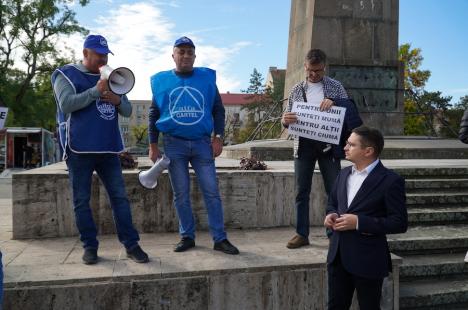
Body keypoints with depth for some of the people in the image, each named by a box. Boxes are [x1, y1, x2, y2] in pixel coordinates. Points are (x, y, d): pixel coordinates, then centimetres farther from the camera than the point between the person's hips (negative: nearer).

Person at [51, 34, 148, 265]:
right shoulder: (66, 74, 5)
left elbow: (127, 111, 16)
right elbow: (67, 103, -13)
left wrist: (117, 100, -6)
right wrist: (96, 91, -17)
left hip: (108, 148, 4)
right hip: (80, 149, -4)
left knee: (119, 196, 0)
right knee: (82, 200, 2)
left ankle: (131, 245, 4)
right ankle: (90, 246, 13)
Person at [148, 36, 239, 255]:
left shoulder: (207, 78, 5)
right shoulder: (161, 80, 7)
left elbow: (218, 110, 9)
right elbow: (154, 114, 11)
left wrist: (218, 137, -2)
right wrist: (153, 145, 5)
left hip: (202, 143, 0)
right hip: (173, 144, 1)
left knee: (211, 192, -2)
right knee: (181, 195, 5)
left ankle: (220, 239, 6)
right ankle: (187, 237, 18)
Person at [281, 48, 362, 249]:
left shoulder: (336, 87, 5)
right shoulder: (297, 89, 9)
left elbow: (349, 112, 3)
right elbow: (287, 118, 10)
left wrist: (334, 103, -17)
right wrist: (285, 120, -15)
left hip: (328, 144, -2)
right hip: (303, 145, 2)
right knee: (301, 191, 5)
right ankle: (302, 234, 15)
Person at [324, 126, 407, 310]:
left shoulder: (390, 181, -14)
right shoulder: (344, 174, 8)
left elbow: (400, 223, -15)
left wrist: (359, 222, -23)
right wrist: (331, 215, -4)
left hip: (368, 260, -6)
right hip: (338, 255, 6)